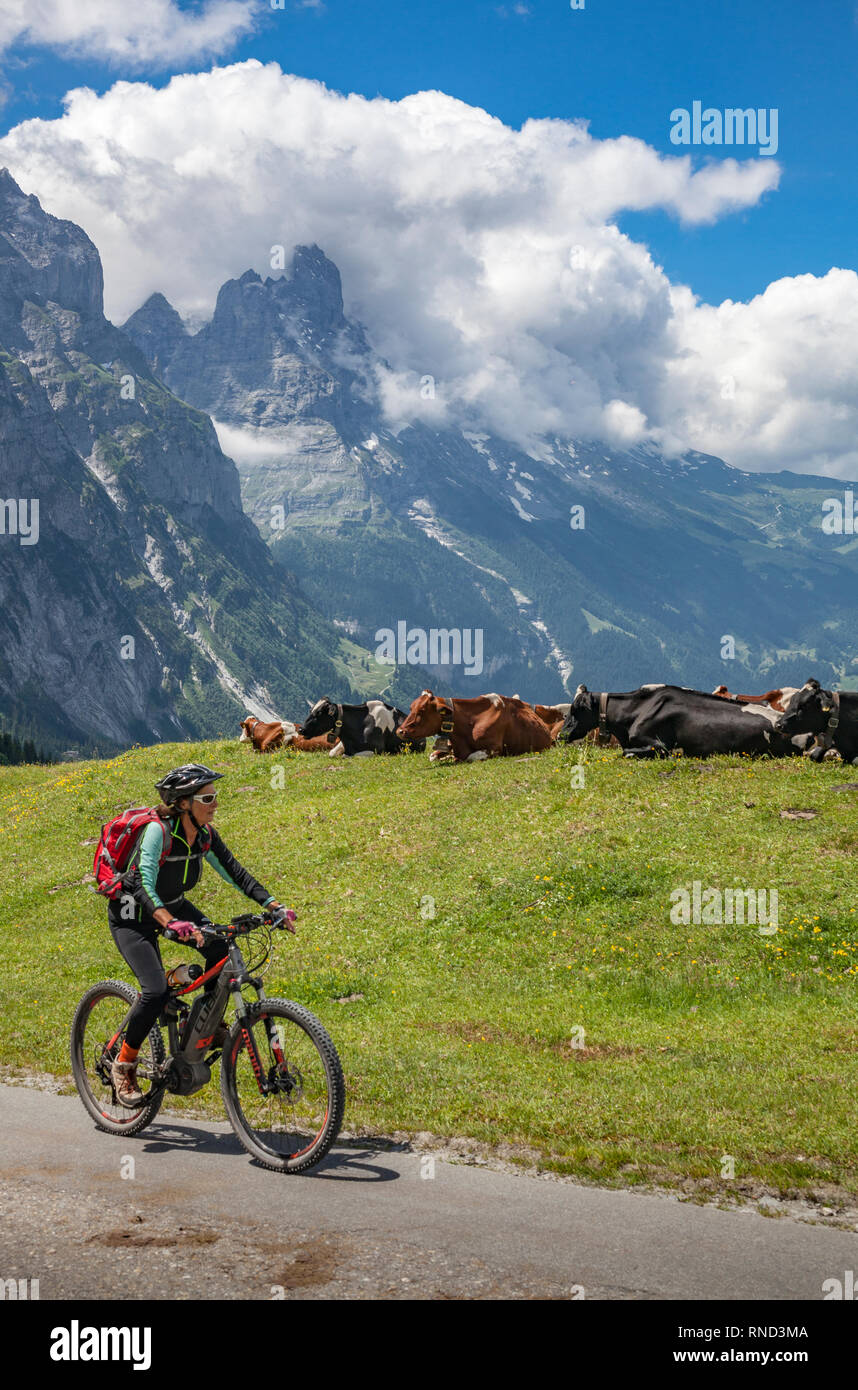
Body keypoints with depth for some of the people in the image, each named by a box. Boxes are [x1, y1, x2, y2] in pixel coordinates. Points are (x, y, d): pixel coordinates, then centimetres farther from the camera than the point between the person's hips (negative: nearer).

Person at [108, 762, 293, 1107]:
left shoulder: (205, 834, -11)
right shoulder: (158, 831, -31)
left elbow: (234, 872, -6)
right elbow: (145, 886, -42)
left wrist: (274, 905, -18)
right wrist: (172, 924, -59)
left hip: (172, 905, 6)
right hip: (132, 915, -6)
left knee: (222, 949, -16)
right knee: (157, 991, -22)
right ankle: (123, 1065, -1)